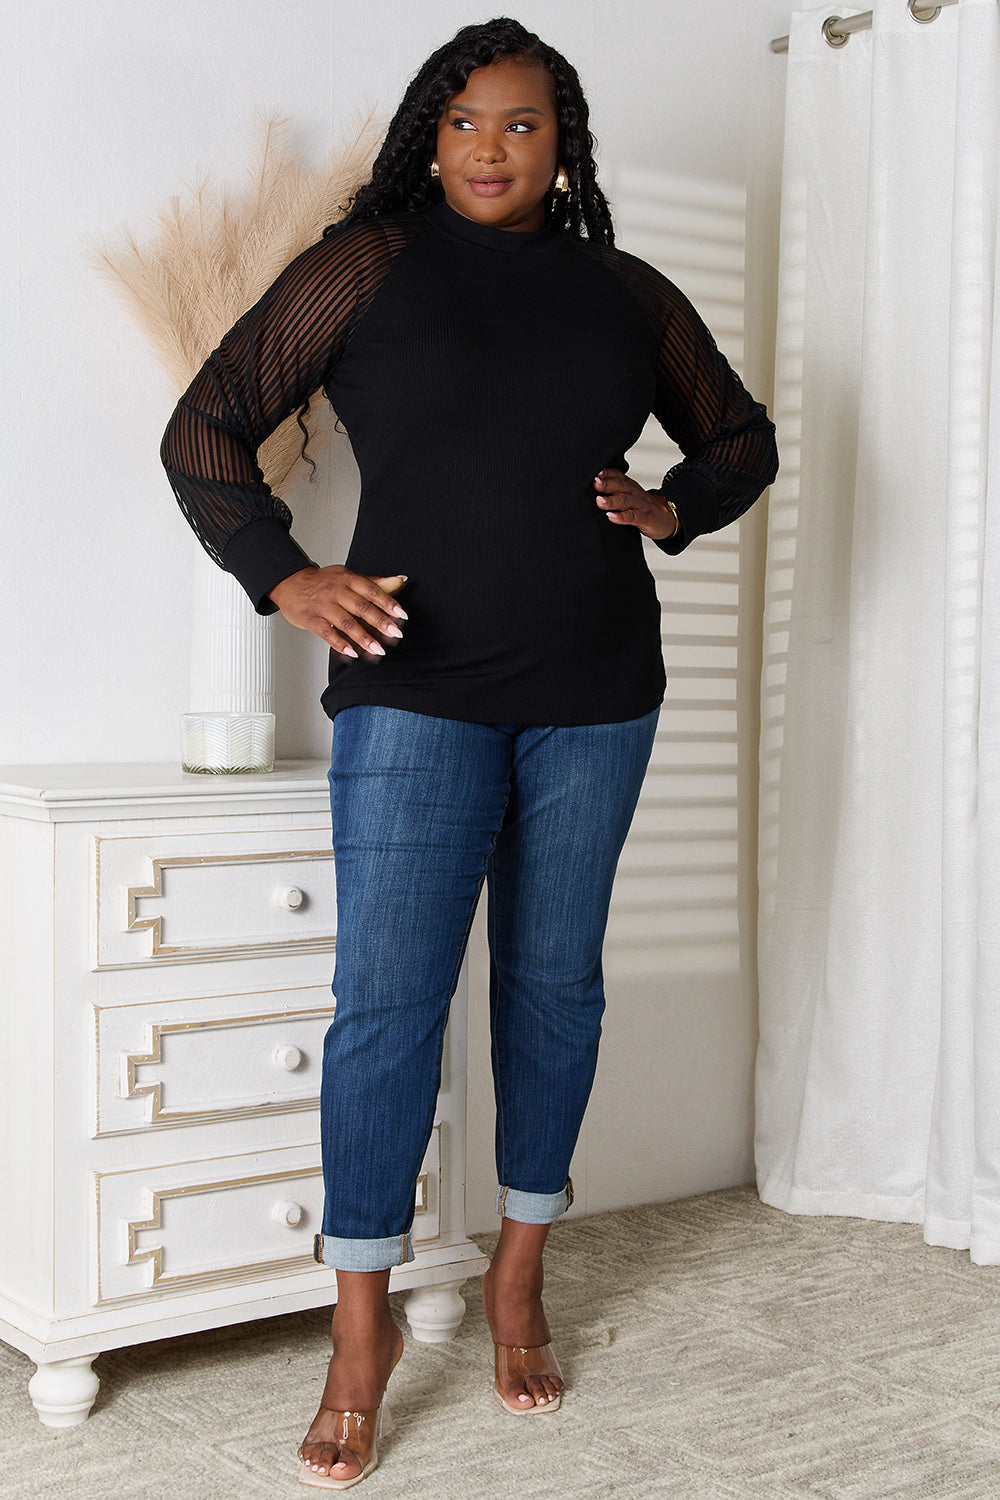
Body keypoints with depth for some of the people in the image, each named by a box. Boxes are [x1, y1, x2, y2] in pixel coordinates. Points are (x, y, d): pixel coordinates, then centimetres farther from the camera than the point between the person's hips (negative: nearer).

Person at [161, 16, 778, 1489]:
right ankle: (364, 1330, 8)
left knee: (555, 983, 9)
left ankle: (519, 1281, 26)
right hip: (418, 695, -3)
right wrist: (285, 576, -9)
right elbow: (205, 430, 1)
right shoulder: (368, 264, 1)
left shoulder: (629, 295, 10)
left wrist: (671, 509, 5)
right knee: (388, 999, -5)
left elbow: (741, 437, 24)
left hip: (595, 703, 3)